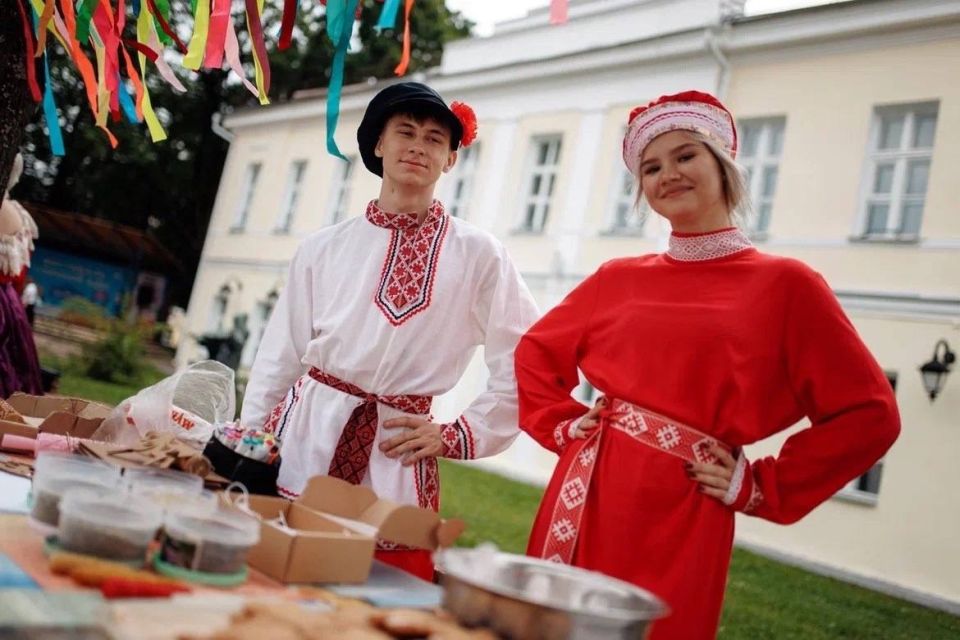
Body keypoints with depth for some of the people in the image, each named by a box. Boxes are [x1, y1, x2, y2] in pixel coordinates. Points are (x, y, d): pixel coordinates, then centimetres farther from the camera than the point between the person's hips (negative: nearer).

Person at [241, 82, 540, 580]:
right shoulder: (324, 247, 7)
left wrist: (455, 436, -4)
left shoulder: (477, 254, 0)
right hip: (303, 438, 2)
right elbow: (279, 358, 10)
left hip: (396, 458, -2)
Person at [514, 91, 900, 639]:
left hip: (680, 517, -4)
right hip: (586, 498, 4)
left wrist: (760, 490, -5)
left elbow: (869, 415, -6)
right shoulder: (618, 278, 7)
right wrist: (563, 425, 5)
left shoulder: (784, 283, -5)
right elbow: (536, 353, 19)